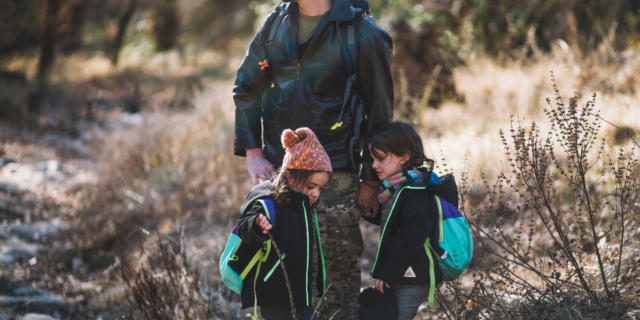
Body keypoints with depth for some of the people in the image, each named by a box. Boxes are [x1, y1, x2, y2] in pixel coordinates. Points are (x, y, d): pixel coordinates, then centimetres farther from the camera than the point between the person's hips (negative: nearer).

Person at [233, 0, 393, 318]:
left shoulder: (362, 34, -10)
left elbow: (380, 112, -5)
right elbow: (246, 88, 14)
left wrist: (371, 182, -4)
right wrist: (252, 153, 4)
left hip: (334, 175, -5)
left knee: (338, 267, -1)